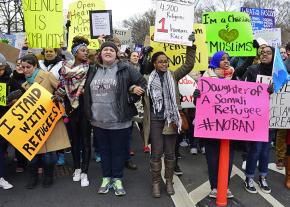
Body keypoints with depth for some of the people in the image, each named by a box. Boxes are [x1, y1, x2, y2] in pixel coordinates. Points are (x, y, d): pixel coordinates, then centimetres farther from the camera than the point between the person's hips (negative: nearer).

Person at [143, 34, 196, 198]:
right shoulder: (148, 79, 3)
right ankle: (156, 182, 19)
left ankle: (169, 181, 25)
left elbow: (189, 65, -5)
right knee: (156, 152, 4)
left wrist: (191, 46, -11)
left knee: (170, 152, 10)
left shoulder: (173, 76, 4)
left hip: (170, 118, 1)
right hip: (155, 119, -1)